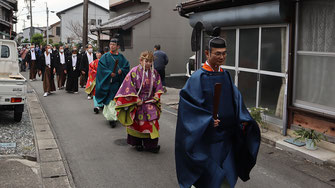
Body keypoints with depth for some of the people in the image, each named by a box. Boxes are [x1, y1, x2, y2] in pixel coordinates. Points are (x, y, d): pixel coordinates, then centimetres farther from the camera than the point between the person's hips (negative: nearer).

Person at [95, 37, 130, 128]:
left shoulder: (121, 57, 8)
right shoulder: (105, 56, 0)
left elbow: (126, 67, 6)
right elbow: (102, 68, -7)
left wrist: (121, 71, -13)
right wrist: (110, 73, -19)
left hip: (118, 83, 3)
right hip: (108, 82, -3)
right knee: (109, 100, -7)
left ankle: (114, 117, 22)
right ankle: (111, 118, -7)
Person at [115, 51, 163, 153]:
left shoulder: (154, 73, 2)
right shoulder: (134, 72, -13)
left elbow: (158, 86, 11)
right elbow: (129, 87, -13)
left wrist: (156, 96, -2)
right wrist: (136, 100, -15)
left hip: (150, 102, 3)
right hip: (137, 103, -3)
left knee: (151, 121, -3)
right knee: (137, 123, 7)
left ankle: (151, 144, 3)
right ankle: (137, 143, 23)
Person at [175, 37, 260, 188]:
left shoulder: (225, 75, 9)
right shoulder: (198, 77, -11)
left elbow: (236, 100, 10)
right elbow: (187, 103, -18)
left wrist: (243, 120, -4)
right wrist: (207, 120, -25)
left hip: (226, 137, 6)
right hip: (207, 138, -6)